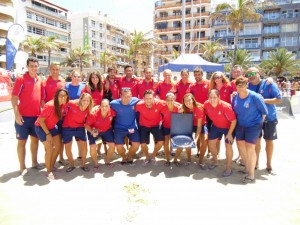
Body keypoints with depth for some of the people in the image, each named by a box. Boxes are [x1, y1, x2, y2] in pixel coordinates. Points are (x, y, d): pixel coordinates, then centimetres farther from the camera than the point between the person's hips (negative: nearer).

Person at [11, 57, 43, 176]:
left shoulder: (39, 80, 8)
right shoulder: (21, 79, -7)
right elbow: (14, 97, -11)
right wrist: (16, 114, -17)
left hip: (37, 116, 5)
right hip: (23, 116, -5)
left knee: (35, 139, 14)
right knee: (22, 141, 5)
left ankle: (34, 162, 29)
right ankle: (22, 167, 14)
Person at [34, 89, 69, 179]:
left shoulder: (64, 105, -11)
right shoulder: (50, 105, -31)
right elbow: (41, 120, -24)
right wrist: (48, 134, -21)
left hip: (53, 126, 7)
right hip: (41, 127, -7)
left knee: (58, 147, 6)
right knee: (49, 149, -9)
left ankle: (52, 166, 27)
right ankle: (48, 171, 9)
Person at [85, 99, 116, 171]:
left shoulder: (112, 111, -27)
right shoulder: (94, 113, -34)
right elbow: (87, 125, -24)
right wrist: (92, 132, -41)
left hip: (107, 130, 3)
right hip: (94, 130, -2)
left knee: (112, 145, -4)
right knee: (92, 147, -16)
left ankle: (107, 161, 24)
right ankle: (96, 164, 13)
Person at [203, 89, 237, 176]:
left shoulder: (226, 106, -33)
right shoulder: (206, 104, -20)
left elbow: (234, 121, -24)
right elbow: (205, 114, 2)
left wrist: (229, 133, -22)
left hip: (228, 127, -5)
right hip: (216, 126, 5)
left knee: (228, 146, -5)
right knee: (211, 143, 7)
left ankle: (228, 168, 12)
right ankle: (215, 162, 31)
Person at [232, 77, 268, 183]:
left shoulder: (255, 96, -17)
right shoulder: (235, 97, -2)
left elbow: (264, 111, -8)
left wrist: (260, 122, 0)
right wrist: (237, 121, 12)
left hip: (253, 125, -6)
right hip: (240, 125, 6)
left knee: (250, 148, -10)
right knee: (241, 146, 12)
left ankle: (251, 175, 3)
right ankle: (247, 168, 32)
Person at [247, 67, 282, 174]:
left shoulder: (269, 84, -13)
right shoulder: (248, 86, -4)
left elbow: (279, 99, -15)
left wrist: (263, 100, -25)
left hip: (269, 118, -2)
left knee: (269, 141, 9)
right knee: (256, 140, 11)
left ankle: (269, 165, 26)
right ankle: (256, 163, 26)